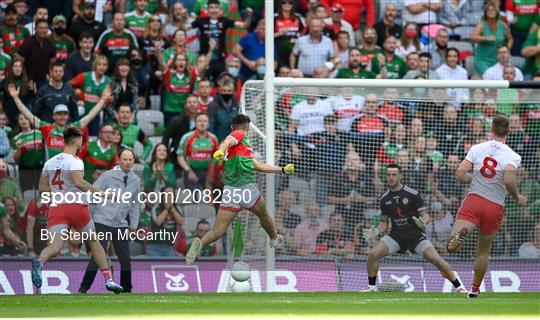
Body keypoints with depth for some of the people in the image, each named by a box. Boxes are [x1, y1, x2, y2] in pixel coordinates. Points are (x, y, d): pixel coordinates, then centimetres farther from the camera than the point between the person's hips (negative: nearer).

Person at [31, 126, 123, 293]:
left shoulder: (50, 162, 13)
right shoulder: (75, 161, -7)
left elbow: (42, 188, 19)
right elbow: (78, 182, -25)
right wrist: (100, 193, -21)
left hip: (56, 209, 4)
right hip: (76, 206, -4)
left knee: (55, 246, -13)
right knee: (94, 241, 15)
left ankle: (40, 261, -46)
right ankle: (108, 279, 15)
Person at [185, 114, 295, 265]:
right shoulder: (240, 135, 3)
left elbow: (258, 166, 31)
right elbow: (228, 141, -20)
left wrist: (282, 169, 36)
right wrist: (220, 151, -43)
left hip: (230, 191, 6)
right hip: (248, 188, -6)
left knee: (217, 232, -4)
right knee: (264, 216, 25)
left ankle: (201, 242, -31)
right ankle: (274, 239, 50)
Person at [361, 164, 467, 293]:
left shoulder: (413, 194, -6)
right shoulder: (384, 199, 7)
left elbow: (426, 216, -5)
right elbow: (384, 223, 14)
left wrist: (423, 222, -29)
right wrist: (375, 232, -6)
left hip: (416, 233, -3)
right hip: (396, 235, 3)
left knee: (436, 259, -17)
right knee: (372, 254, -16)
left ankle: (459, 287, -5)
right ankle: (371, 287, 4)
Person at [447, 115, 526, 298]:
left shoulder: (477, 148, 2)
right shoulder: (513, 156, -5)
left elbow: (459, 175, -2)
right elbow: (509, 180, -22)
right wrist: (517, 198, -3)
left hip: (473, 200, 0)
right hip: (495, 207, 0)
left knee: (451, 247, -15)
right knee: (484, 251, 22)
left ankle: (461, 234, -46)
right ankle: (475, 289, 30)